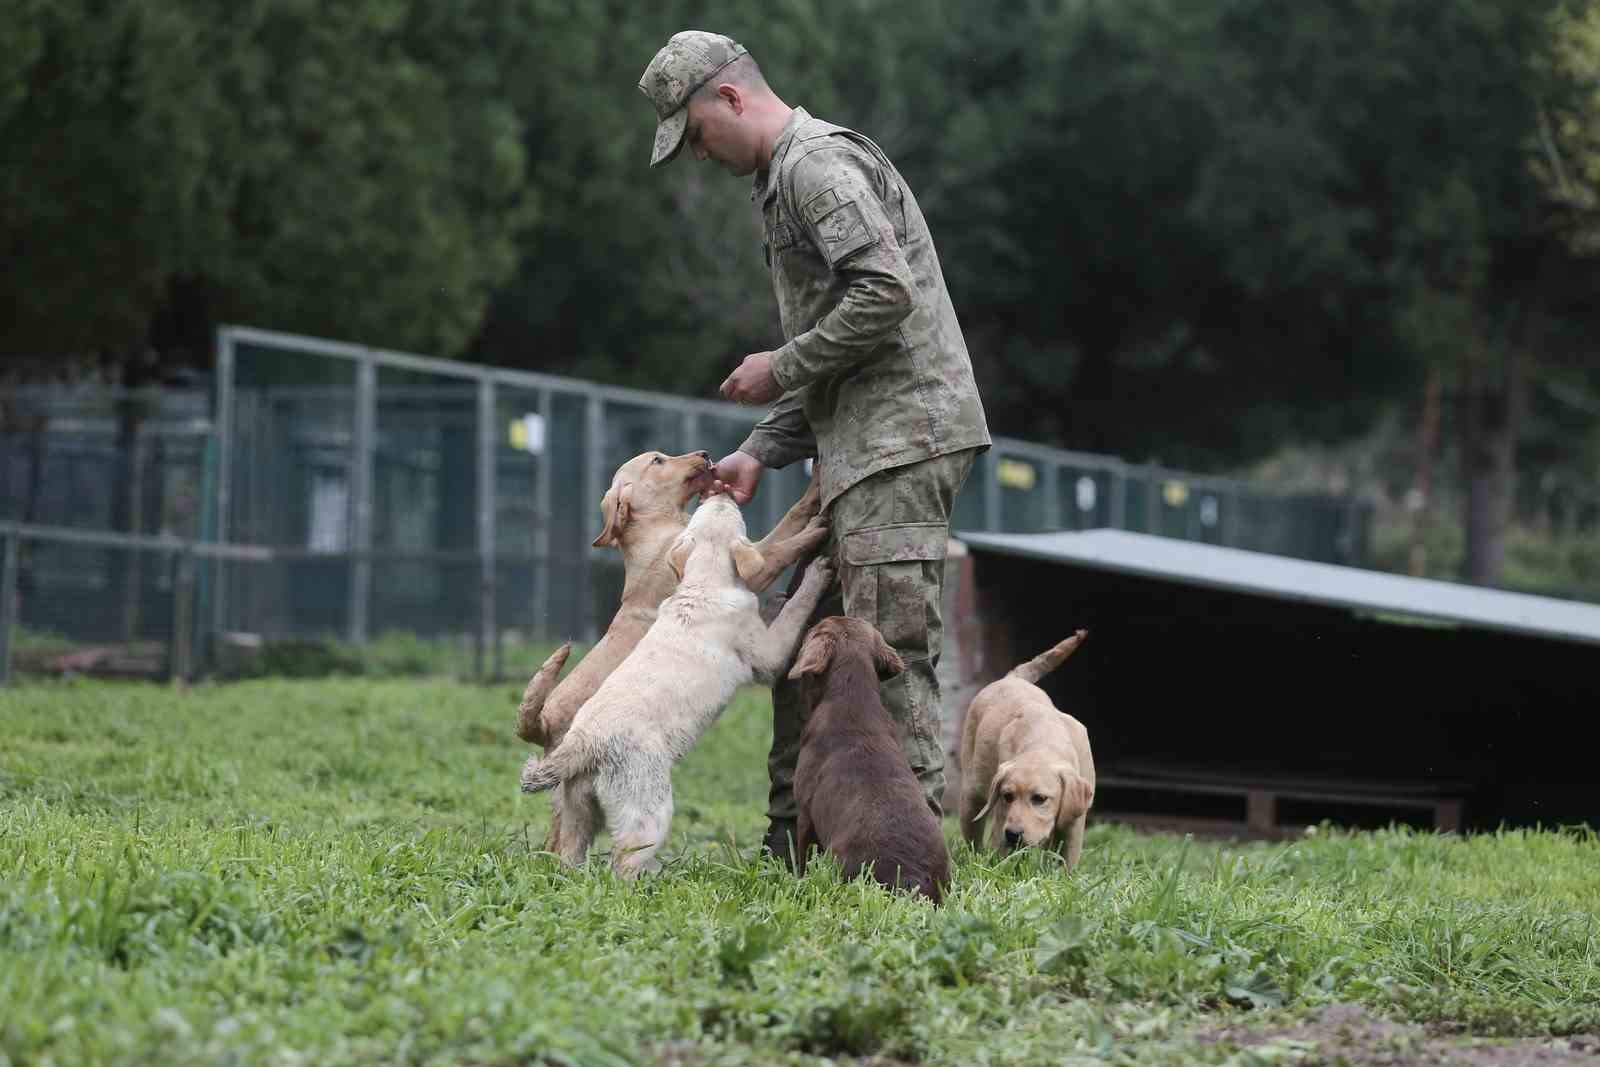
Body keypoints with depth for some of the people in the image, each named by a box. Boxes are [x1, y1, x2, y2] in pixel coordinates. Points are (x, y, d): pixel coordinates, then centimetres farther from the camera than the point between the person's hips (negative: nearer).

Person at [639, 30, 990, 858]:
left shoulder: (817, 163, -9)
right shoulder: (787, 178, 23)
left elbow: (884, 294, -23)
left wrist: (782, 368, -11)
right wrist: (762, 451, 14)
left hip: (901, 435, -11)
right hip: (863, 445, 11)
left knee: (888, 649, -13)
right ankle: (792, 844, 17)